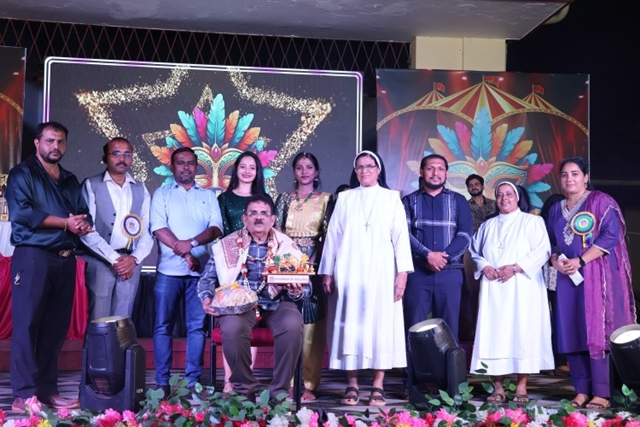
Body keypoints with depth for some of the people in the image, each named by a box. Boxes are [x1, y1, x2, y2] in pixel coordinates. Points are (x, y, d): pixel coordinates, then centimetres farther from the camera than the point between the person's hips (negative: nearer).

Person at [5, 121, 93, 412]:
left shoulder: (70, 181, 20)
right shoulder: (22, 174, 2)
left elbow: (84, 215, 13)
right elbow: (21, 213, -13)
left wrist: (83, 225, -11)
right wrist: (66, 222, -10)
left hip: (64, 259, 6)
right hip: (33, 256, -6)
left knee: (56, 326, 5)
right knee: (27, 324, -7)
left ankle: (47, 389, 11)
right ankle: (24, 394, -5)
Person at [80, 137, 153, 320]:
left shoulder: (140, 189, 12)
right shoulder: (91, 185, 0)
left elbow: (147, 230, 9)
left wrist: (134, 258, -8)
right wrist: (114, 259, -12)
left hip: (131, 263, 3)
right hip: (101, 261, -3)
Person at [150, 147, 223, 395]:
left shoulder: (208, 196, 15)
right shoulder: (162, 194, 10)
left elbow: (216, 229, 2)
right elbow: (159, 229, -3)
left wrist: (192, 242, -16)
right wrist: (184, 253, -13)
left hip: (201, 270, 2)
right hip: (169, 270, -1)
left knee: (197, 326, 2)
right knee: (163, 326, 0)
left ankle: (193, 380, 7)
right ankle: (162, 381, 5)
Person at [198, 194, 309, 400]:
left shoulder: (287, 246, 10)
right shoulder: (227, 245, 10)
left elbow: (304, 286, 8)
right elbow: (208, 279, 11)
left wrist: (297, 292, -16)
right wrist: (206, 298, -10)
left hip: (276, 304, 0)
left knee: (293, 325, -32)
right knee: (232, 328, -34)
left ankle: (279, 390, -14)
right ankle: (244, 389, -10)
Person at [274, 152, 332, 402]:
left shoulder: (325, 200, 8)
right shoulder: (284, 199, 14)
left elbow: (328, 235, 1)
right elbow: (276, 231, 7)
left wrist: (314, 261, -11)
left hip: (313, 266, -2)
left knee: (312, 324, -4)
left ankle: (309, 384, -1)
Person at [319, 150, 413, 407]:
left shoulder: (391, 198, 9)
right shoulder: (345, 199, 12)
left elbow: (400, 236, 3)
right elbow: (333, 237, 10)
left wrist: (402, 272, -6)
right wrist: (327, 272, 3)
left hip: (381, 272, -1)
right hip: (349, 272, 1)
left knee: (380, 324, -3)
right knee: (350, 325, -2)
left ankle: (378, 386, 1)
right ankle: (352, 385, 3)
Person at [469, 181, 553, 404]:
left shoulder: (532, 221, 6)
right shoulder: (487, 226, 20)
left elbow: (542, 250, -5)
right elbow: (475, 251, 17)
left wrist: (515, 267, -14)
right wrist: (484, 267, -4)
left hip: (521, 287, -3)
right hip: (493, 288, 4)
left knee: (522, 333, -7)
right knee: (494, 334, -2)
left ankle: (521, 387, -2)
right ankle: (498, 387, 1)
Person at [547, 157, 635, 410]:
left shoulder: (601, 202, 1)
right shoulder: (556, 210, 17)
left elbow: (610, 236, -9)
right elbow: (551, 243, 17)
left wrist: (580, 261, -16)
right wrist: (555, 262, -5)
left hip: (596, 274, -5)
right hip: (567, 277, 5)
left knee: (597, 330, -9)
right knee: (572, 332, 1)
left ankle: (602, 393, -7)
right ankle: (581, 390, 6)